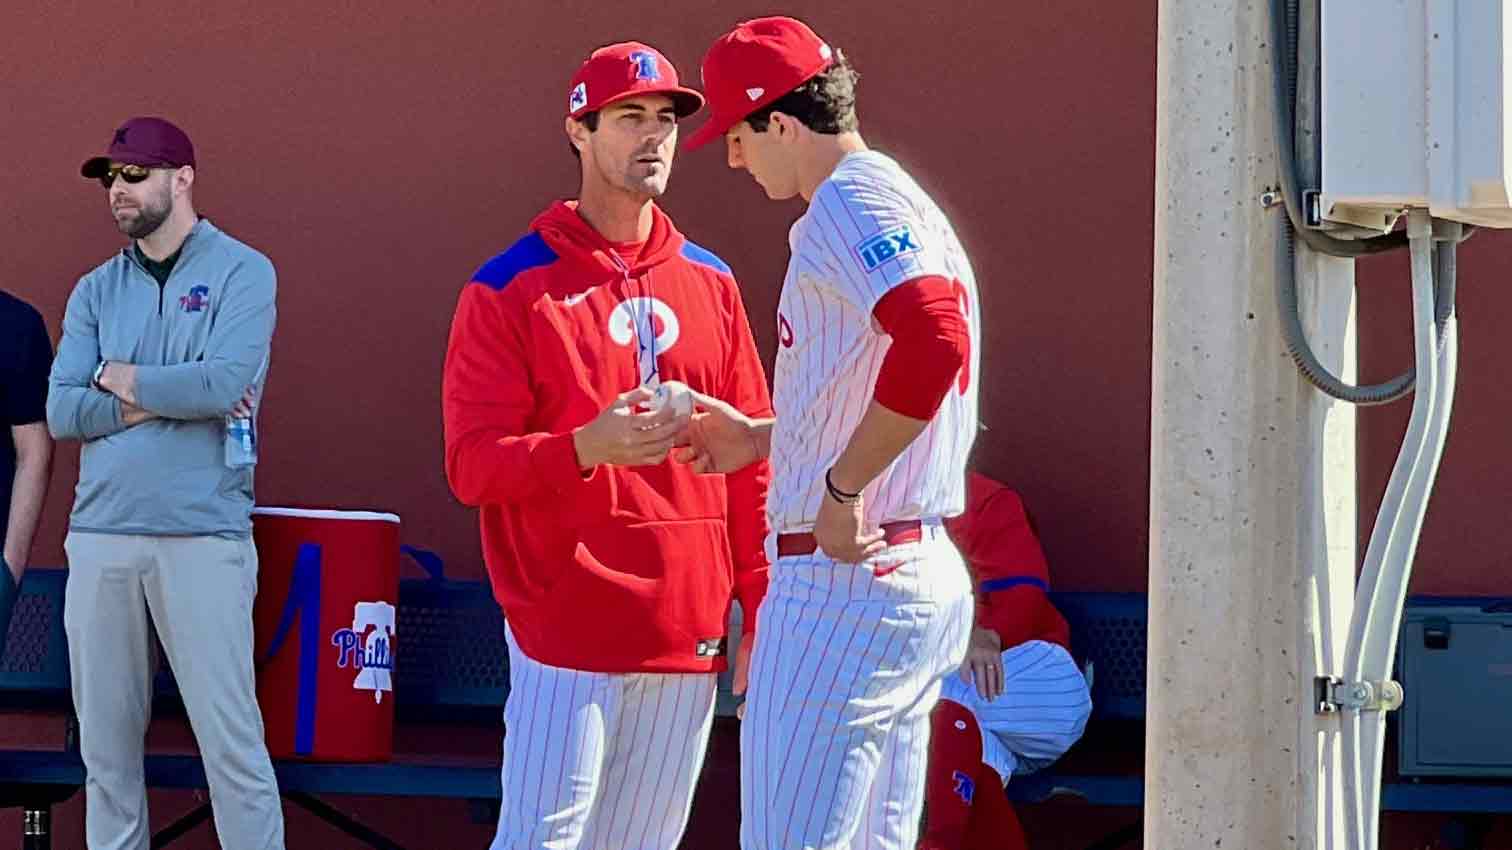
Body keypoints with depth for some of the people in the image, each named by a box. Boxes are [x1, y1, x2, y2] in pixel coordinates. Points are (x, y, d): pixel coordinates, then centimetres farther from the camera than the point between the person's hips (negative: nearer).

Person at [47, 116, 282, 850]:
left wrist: (119, 378, 0)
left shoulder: (241, 272, 2)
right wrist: (166, 397, -7)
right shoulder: (96, 290, 15)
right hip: (100, 536, 5)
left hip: (202, 536, -5)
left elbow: (223, 383, -14)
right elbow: (62, 413, 4)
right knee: (106, 742, 7)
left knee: (230, 736, -7)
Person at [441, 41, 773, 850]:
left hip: (690, 632, 5)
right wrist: (588, 447, -25)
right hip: (566, 628, -5)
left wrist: (762, 612, 7)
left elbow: (750, 461, 14)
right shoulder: (508, 289, -1)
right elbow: (472, 464, -7)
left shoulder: (711, 285, 14)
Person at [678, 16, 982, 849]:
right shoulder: (899, 203, 19)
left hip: (843, 579, -11)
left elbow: (935, 340, -30)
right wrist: (759, 437, 26)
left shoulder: (851, 203, -13)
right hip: (925, 579, 11)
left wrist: (839, 487, -24)